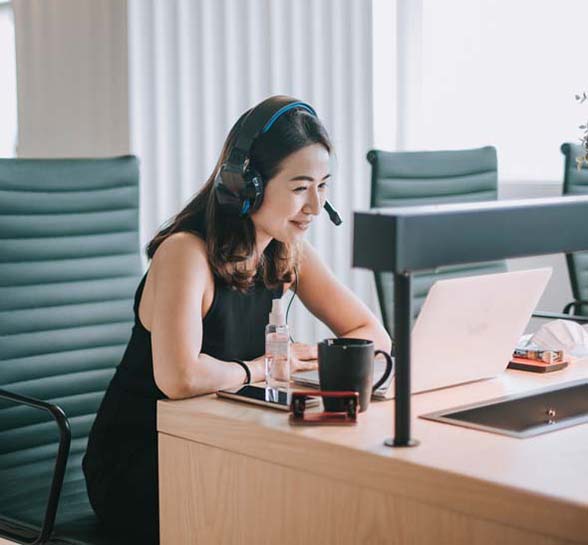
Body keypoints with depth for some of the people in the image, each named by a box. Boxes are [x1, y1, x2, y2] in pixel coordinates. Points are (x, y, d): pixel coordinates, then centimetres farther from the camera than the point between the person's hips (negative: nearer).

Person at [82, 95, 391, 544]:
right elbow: (180, 378, -37)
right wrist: (260, 368, -19)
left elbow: (373, 336, 4)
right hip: (134, 469, -6)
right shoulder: (186, 253, -23)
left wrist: (305, 359, -15)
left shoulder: (289, 252, 0)